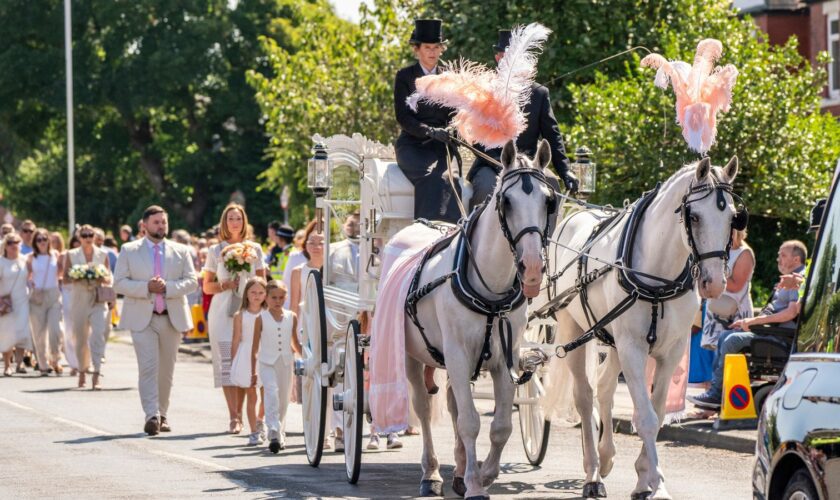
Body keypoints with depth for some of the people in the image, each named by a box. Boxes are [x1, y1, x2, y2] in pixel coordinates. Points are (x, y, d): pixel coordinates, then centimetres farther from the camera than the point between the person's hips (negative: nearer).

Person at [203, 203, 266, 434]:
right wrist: (225, 285, -7)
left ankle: (239, 413, 6)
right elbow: (207, 286, 10)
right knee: (227, 362, -10)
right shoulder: (215, 251, 9)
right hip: (223, 311, -1)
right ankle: (233, 417, -14)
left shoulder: (254, 249, 10)